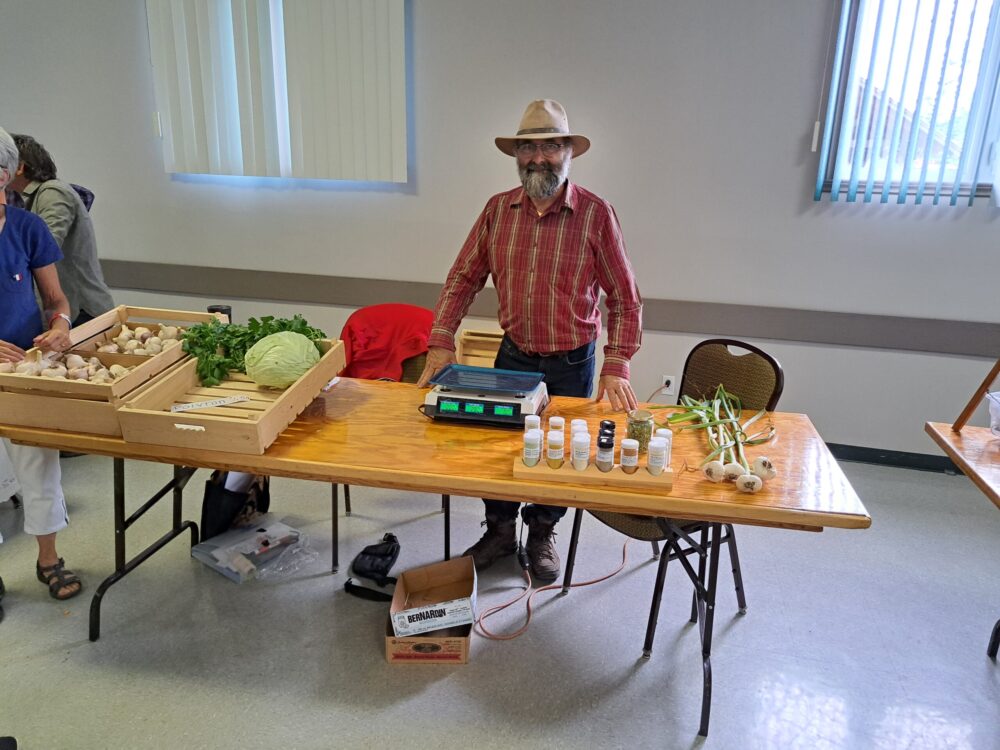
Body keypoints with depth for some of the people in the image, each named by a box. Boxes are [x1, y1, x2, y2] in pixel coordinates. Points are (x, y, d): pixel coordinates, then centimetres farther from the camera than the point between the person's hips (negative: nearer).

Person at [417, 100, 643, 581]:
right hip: (513, 354, 3)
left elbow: (624, 298, -9)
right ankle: (499, 531, 36)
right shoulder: (498, 210, -3)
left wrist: (616, 366, -17)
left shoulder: (595, 214, -13)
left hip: (571, 363, -3)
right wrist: (441, 343, -7)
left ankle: (541, 536, 36)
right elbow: (464, 277, 2)